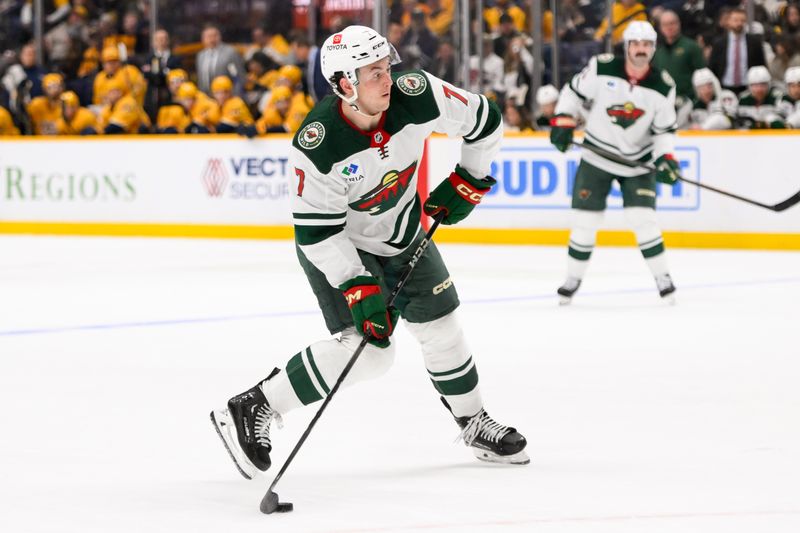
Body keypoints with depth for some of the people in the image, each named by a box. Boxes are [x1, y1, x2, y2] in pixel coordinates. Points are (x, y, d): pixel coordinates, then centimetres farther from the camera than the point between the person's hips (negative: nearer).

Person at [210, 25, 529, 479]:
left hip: (402, 235, 5)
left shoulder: (417, 96, -23)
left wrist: (467, 181, -4)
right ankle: (252, 410, -10)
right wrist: (357, 287, -32)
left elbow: (486, 122, -5)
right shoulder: (318, 146, -34)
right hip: (338, 247, -5)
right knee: (366, 348, -19)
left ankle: (475, 424, 32)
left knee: (442, 327, 11)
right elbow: (316, 232, -28)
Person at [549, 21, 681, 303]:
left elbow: (664, 129, -2)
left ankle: (663, 278, 4)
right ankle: (573, 279, 17)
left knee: (643, 219, -11)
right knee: (584, 221, 0)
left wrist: (665, 158, -16)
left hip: (638, 161, 0)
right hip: (597, 156, 0)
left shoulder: (663, 86, -10)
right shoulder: (602, 68, -14)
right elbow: (574, 90, 1)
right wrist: (562, 122, -7)